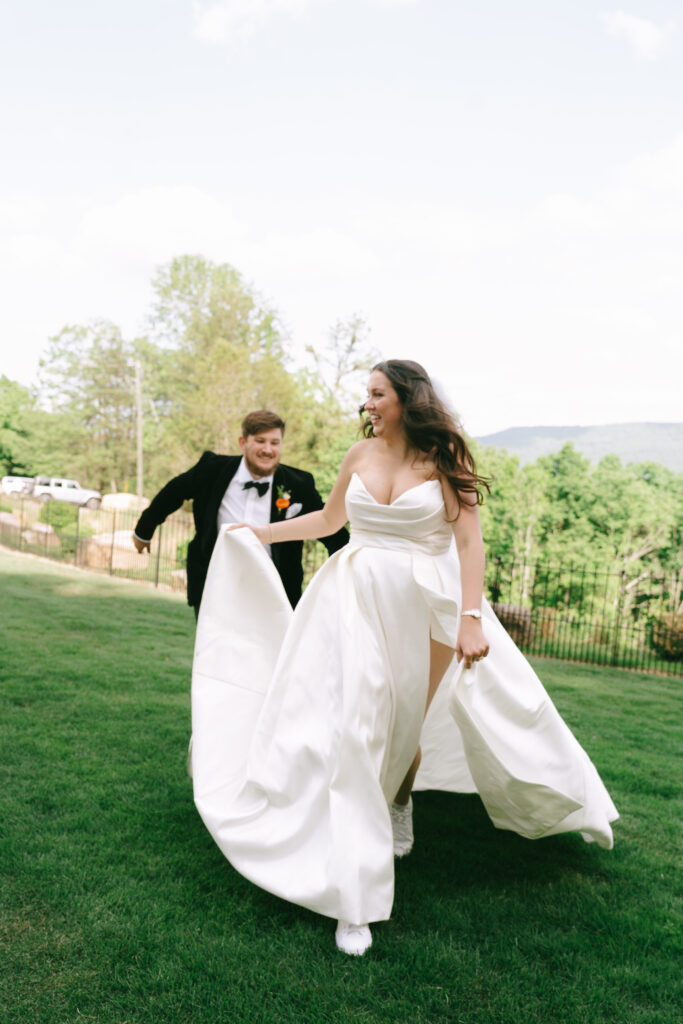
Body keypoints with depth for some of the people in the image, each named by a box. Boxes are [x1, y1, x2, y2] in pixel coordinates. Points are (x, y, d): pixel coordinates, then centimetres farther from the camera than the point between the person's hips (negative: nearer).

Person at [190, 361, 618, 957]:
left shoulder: (444, 459, -6)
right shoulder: (361, 454, 5)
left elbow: (469, 540, -12)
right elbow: (329, 519, 19)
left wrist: (471, 617, -21)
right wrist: (263, 532, 25)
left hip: (423, 606, -2)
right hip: (359, 600, 2)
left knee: (408, 720, 12)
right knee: (354, 729, -4)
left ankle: (400, 802, 49)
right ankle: (355, 897, 2)